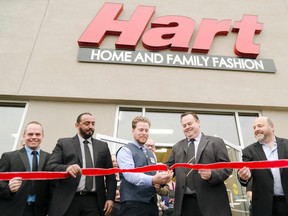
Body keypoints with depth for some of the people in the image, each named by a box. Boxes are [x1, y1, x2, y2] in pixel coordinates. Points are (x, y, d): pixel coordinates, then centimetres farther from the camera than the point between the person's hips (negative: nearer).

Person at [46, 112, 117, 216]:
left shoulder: (103, 146, 11)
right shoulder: (63, 143, 6)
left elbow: (110, 175, 9)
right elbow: (50, 166, -4)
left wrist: (110, 198, 0)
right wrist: (66, 168, -24)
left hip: (94, 201, 2)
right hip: (67, 200, -1)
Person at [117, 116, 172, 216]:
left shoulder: (151, 154, 18)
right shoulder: (125, 150, -6)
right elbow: (130, 174, -20)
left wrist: (162, 178, -4)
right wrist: (152, 180, -36)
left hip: (152, 203, 7)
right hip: (133, 204, -7)